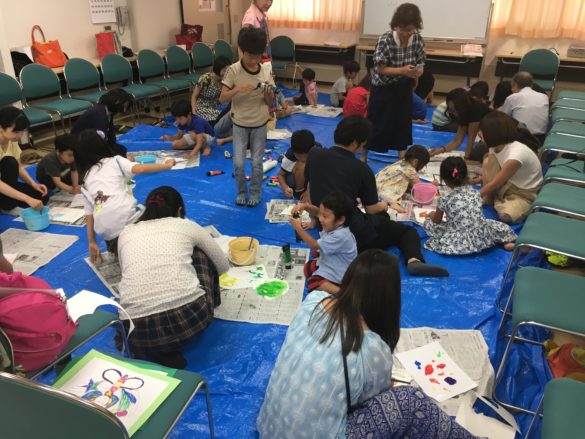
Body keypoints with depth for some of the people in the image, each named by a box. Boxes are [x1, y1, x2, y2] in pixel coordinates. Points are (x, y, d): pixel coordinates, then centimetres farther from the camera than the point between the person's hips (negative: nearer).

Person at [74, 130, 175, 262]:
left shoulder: (85, 182, 23)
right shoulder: (115, 161, 12)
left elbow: (89, 215, 19)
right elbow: (140, 169, -5)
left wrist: (92, 242, 21)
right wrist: (166, 165, 3)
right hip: (126, 217, -5)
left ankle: (116, 248, 4)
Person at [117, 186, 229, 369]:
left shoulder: (126, 232, 20)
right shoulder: (186, 225, 15)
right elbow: (223, 266, 27)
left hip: (138, 331, 3)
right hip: (190, 316, -2)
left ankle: (153, 350, 12)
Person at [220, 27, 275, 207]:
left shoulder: (266, 70, -5)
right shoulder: (233, 70, -13)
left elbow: (270, 103, 0)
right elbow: (222, 99, -14)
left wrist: (268, 95, -23)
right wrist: (237, 89, -30)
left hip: (260, 124, 1)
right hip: (240, 124, -1)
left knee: (257, 163, 7)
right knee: (239, 163, 0)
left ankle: (255, 193, 27)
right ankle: (241, 192, 25)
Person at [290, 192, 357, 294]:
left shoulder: (340, 236, -34)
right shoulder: (334, 225, -8)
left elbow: (314, 245, -25)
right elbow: (318, 212, 8)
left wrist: (298, 228, -19)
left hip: (339, 275, -10)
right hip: (329, 263, 10)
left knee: (312, 282, -22)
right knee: (308, 267, 19)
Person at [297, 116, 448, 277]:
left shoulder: (314, 154, 1)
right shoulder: (362, 169, -6)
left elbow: (312, 192, 15)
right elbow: (372, 209, 3)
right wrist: (386, 204, 25)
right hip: (355, 234, -6)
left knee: (381, 219, 36)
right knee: (408, 231, 10)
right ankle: (414, 260, -17)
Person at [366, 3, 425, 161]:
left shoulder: (418, 39, -10)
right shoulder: (385, 40, -24)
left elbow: (420, 62, 0)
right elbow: (380, 68, -21)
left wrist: (419, 70, -25)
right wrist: (402, 70, -35)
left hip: (404, 87, 4)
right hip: (383, 87, -4)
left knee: (403, 120, 13)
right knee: (376, 121, 4)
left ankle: (402, 155, 29)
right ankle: (364, 153, 22)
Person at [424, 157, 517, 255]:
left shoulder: (445, 200, -9)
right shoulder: (476, 193, 3)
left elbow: (437, 221, 6)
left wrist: (431, 215, 29)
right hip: (482, 237, 3)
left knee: (428, 222, 11)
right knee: (497, 225, 30)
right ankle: (507, 241, 10)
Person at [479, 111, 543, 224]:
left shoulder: (515, 155, -33)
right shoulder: (495, 146, -10)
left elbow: (494, 184, -23)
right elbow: (488, 173, 4)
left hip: (525, 193, -7)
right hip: (509, 184, 7)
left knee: (506, 216, -36)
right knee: (487, 162, -19)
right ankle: (490, 198, -5)